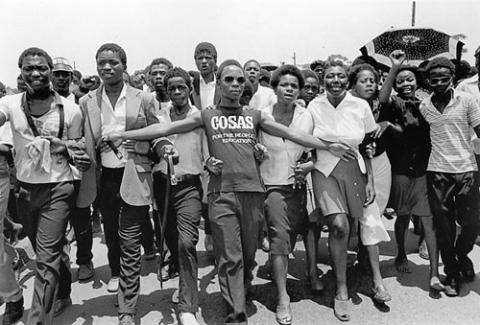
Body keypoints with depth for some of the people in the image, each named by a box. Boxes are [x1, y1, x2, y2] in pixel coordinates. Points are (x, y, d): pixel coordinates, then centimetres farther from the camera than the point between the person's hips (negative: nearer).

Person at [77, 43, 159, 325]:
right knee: (111, 236, 19)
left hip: (134, 178, -3)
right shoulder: (87, 102, 6)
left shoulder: (144, 99, 0)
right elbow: (82, 141, 12)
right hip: (104, 178, 3)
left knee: (130, 244, -2)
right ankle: (116, 274, 48)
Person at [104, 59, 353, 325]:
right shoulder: (206, 116, 10)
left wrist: (328, 146, 11)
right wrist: (120, 135, 3)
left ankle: (239, 291, 34)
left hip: (252, 192, 2)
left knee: (248, 253, 9)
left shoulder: (255, 116, 15)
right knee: (229, 258, -2)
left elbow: (292, 134, 15)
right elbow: (164, 129, 7)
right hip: (221, 193, -2)